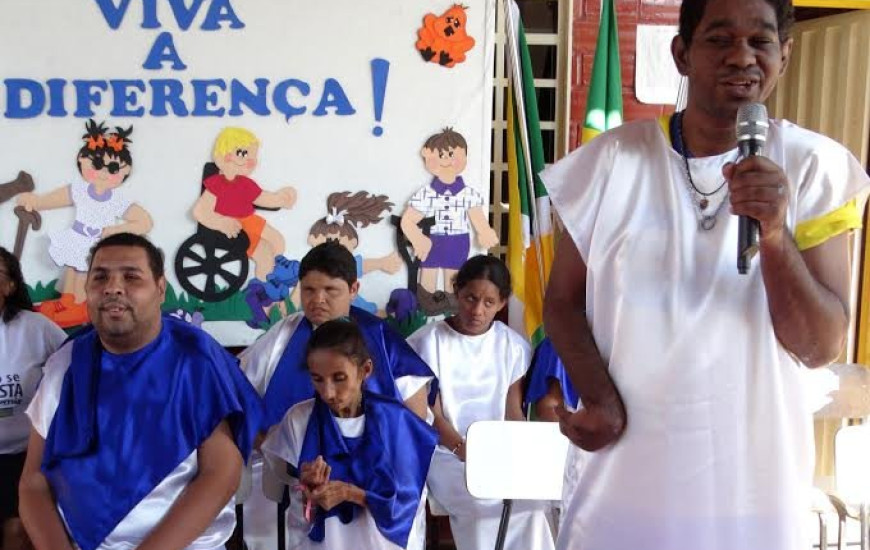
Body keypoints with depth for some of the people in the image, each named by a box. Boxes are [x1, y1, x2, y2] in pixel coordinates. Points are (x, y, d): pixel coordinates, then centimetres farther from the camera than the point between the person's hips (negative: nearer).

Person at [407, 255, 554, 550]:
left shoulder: (514, 346, 4)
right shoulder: (427, 342, -5)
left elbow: (513, 413, 5)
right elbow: (433, 416, -7)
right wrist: (465, 452, -24)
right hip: (447, 455, -3)